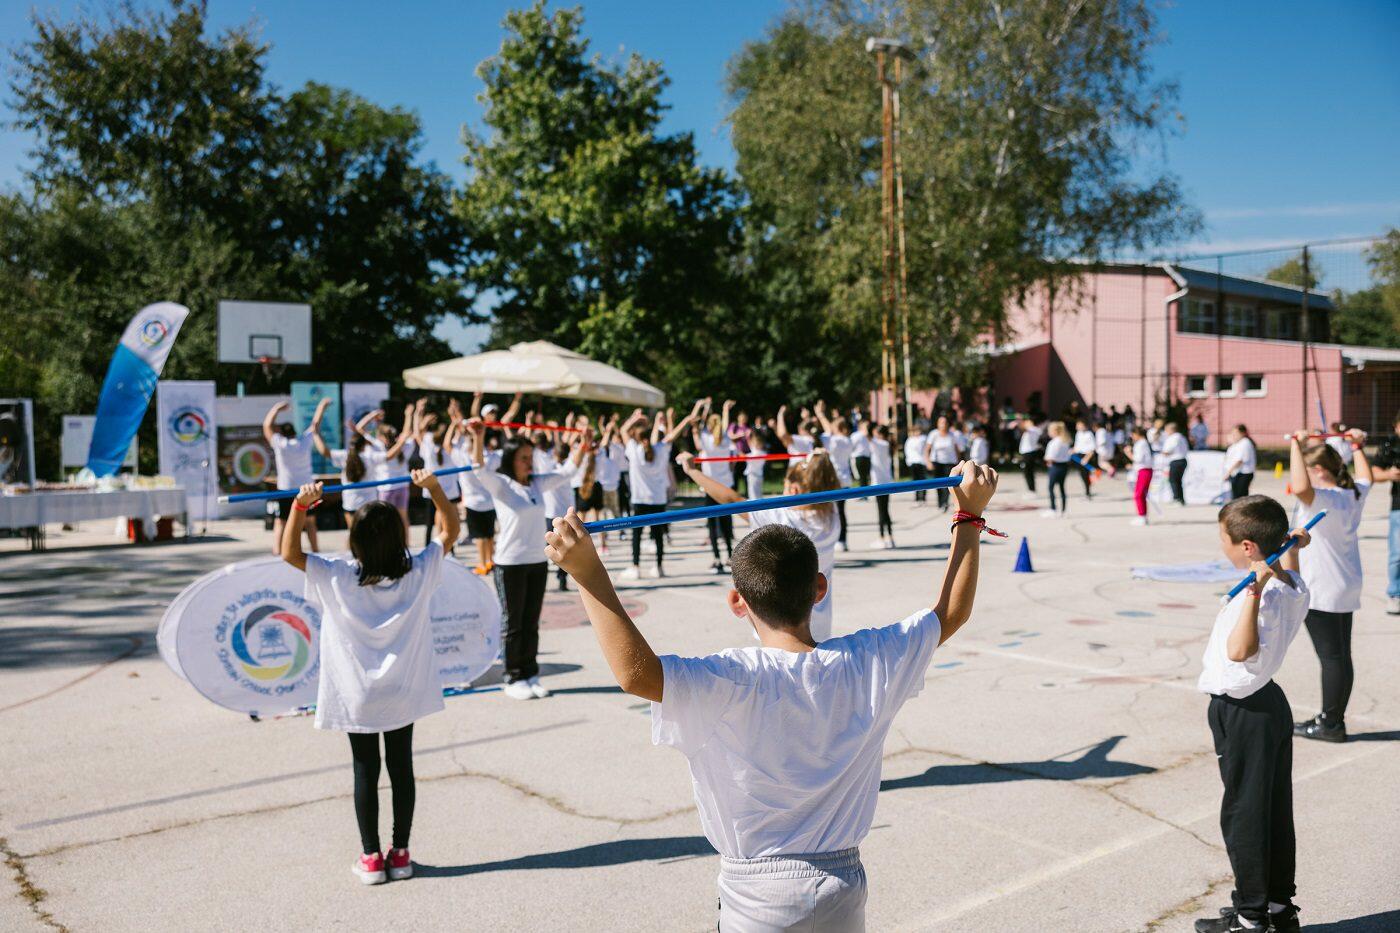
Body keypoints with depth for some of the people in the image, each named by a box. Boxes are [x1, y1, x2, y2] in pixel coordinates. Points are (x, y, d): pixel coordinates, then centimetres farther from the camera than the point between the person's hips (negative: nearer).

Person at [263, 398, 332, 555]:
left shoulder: (280, 444, -9)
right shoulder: (305, 440, -3)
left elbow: (267, 425, 3)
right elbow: (316, 423, 10)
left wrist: (276, 409, 15)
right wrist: (322, 406, 23)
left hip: (286, 489, -3)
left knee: (280, 522, 0)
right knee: (309, 520, 15)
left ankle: (277, 553, -10)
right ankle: (315, 550, 21)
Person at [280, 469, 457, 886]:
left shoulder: (338, 577, -16)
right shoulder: (418, 573, -11)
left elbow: (289, 553, -9)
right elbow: (450, 532, 1)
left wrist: (300, 505, -14)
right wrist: (434, 487, -4)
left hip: (357, 697, -1)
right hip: (403, 694, 2)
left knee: (366, 772, 9)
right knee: (401, 767, 11)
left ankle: (371, 858, 16)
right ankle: (401, 854, 18)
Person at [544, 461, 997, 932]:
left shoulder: (737, 681, -24)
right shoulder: (868, 663, -11)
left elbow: (637, 672, -38)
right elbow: (951, 612, 2)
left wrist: (588, 573, -38)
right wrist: (970, 516, 8)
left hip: (756, 895, -3)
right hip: (843, 885, 4)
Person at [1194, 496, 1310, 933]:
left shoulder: (1263, 597, -27)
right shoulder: (1294, 587, 3)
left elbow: (1239, 651, -42)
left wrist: (1254, 592, -46)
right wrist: (1291, 550, 25)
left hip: (1242, 713, -10)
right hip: (1270, 702, 10)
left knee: (1242, 814, 3)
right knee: (1276, 811, 17)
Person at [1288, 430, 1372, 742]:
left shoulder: (1323, 499, -21)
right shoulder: (1352, 495, 7)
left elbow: (1300, 488, -44)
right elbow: (1366, 479, 31)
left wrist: (1296, 445, -35)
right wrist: (1357, 447, 37)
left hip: (1321, 593, -9)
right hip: (1346, 590, 9)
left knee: (1331, 657, -3)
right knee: (1341, 656, 12)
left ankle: (1330, 724, 5)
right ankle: (1334, 720, 20)